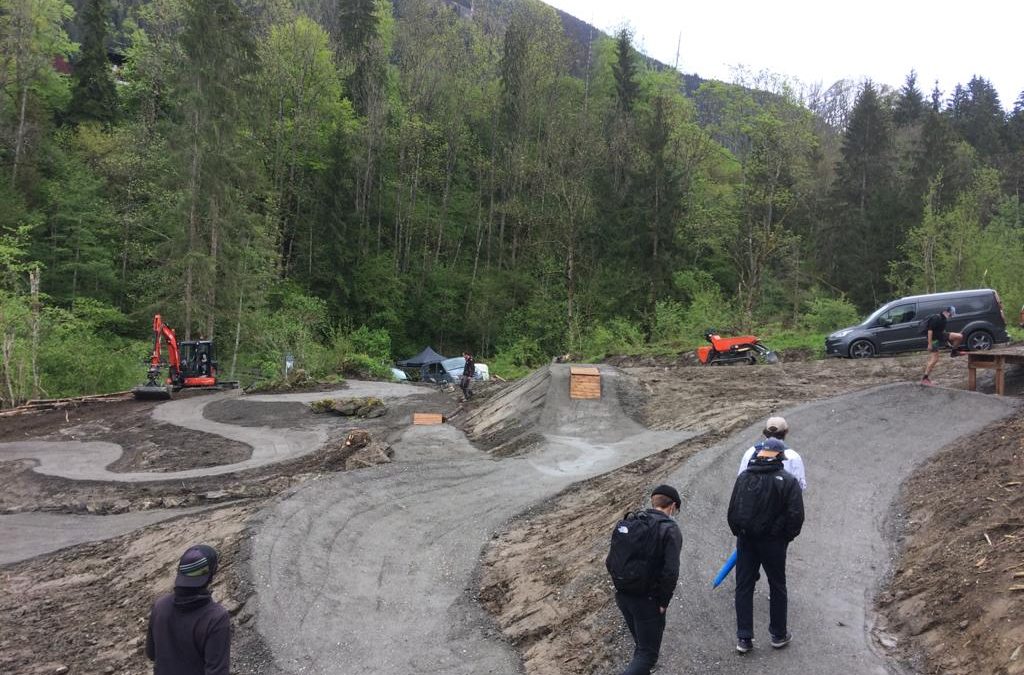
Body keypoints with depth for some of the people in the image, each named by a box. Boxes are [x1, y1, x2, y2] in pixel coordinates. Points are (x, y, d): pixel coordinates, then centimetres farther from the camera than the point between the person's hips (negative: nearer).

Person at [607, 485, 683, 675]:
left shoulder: (627, 524, 4)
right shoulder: (670, 530, -13)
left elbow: (610, 562, 4)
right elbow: (670, 572, -21)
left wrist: (621, 587, 12)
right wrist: (663, 602, -10)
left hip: (622, 597, 6)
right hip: (648, 601, -6)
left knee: (642, 646, 25)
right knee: (648, 654, 4)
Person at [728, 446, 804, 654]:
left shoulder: (743, 477, 1)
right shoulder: (788, 481, -9)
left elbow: (732, 511, 2)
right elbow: (796, 515, -13)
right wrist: (787, 537, 3)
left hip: (745, 541, 2)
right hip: (773, 543, -2)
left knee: (743, 587, 9)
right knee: (777, 587, 14)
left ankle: (744, 638, 12)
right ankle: (778, 635, 27)